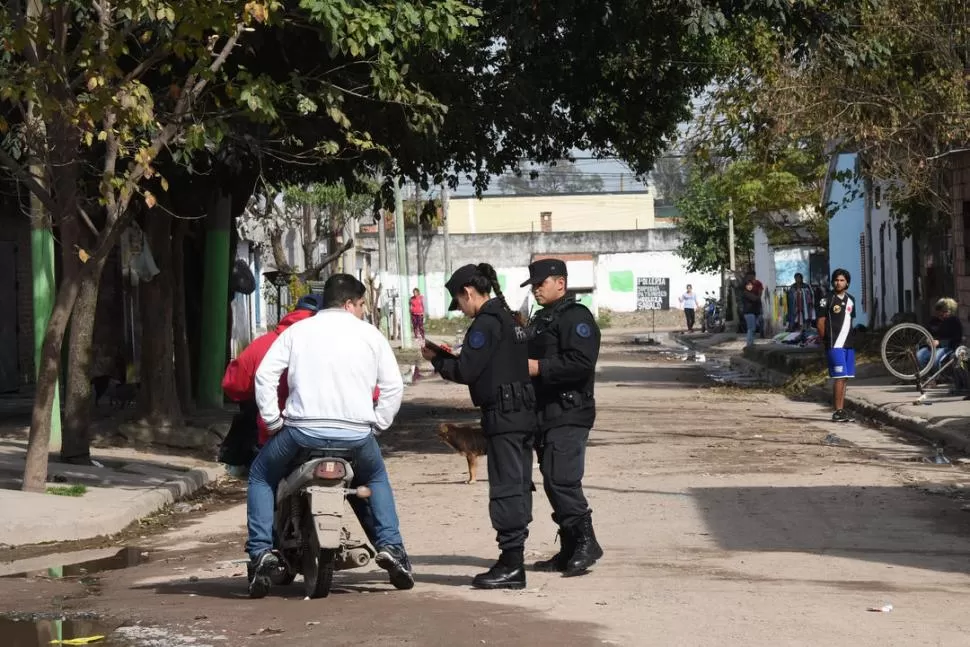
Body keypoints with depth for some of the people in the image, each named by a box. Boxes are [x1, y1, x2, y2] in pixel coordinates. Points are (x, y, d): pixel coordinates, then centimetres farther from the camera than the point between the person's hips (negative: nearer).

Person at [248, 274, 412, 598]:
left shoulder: (297, 331, 10)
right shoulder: (370, 335, 11)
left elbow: (265, 374, 2)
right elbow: (394, 386, 8)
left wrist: (273, 421, 7)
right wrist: (377, 423, 17)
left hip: (302, 430, -1)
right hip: (356, 433, 1)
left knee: (261, 477, 23)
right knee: (377, 478, 32)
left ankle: (261, 551, 7)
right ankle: (390, 545, 16)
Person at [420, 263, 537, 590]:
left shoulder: (486, 324, -12)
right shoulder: (508, 319, 18)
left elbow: (466, 371, -15)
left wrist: (436, 359, 3)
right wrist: (445, 358, 16)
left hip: (503, 416, -10)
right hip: (524, 413, 10)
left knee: (505, 489, -8)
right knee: (519, 487, 11)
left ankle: (511, 565, -8)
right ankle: (514, 561, 16)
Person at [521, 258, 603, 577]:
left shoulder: (575, 317, -10)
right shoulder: (540, 319, 22)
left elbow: (581, 363, -22)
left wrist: (539, 368, -20)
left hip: (569, 414, -10)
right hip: (545, 414, 10)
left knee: (562, 479, -16)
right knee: (554, 482, 10)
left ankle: (585, 543, -10)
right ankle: (569, 550, 15)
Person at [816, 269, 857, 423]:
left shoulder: (850, 300, 14)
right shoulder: (827, 300, -5)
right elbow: (820, 323, -5)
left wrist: (852, 338, 15)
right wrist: (825, 341, -5)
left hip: (848, 344, 7)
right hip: (835, 345, -7)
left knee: (845, 378, 8)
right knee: (840, 378, -12)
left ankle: (842, 411, 12)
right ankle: (838, 412, -10)